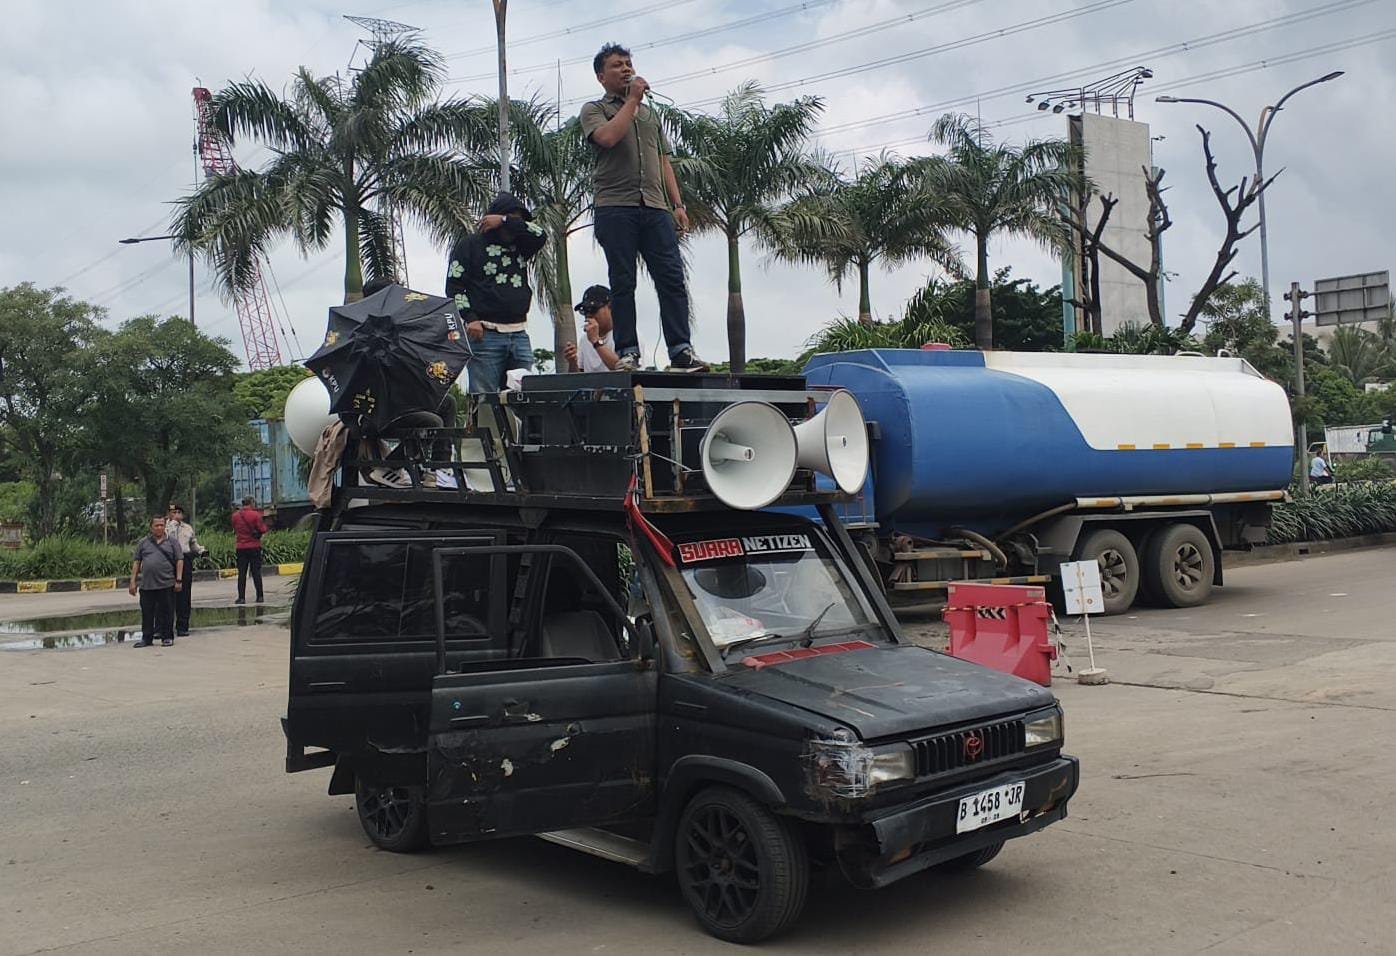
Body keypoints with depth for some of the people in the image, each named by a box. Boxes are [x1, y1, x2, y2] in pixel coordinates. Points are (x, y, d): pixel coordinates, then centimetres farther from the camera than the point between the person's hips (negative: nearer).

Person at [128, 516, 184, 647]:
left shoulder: (172, 542, 6)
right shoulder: (143, 543, 10)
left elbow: (179, 561, 3)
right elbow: (136, 562, 10)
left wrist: (179, 580, -4)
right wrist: (133, 581, 4)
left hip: (167, 584, -2)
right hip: (146, 585, 2)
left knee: (167, 612, 2)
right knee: (147, 613, 5)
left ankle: (167, 637, 11)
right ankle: (146, 638, 13)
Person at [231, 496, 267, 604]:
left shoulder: (235, 515, 2)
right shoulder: (255, 515, -9)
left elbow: (235, 530, 13)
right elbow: (263, 529, -7)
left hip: (241, 547, 2)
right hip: (254, 546, -2)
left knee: (242, 573, 5)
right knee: (256, 572, 3)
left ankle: (241, 597, 1)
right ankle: (259, 596, 2)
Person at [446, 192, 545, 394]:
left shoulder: (519, 246, 19)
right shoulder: (469, 244, 6)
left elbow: (540, 235, 1)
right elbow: (454, 286, 0)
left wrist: (505, 220, -1)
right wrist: (470, 318, -12)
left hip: (519, 334, 5)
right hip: (485, 334, -5)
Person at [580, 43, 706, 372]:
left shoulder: (650, 114, 28)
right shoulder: (594, 110, 11)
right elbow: (608, 137, -12)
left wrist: (678, 205, 13)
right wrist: (632, 100, -2)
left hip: (655, 208, 4)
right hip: (615, 207, -4)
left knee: (672, 277, -8)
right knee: (623, 283, -5)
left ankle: (681, 350, -11)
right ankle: (628, 352, -3)